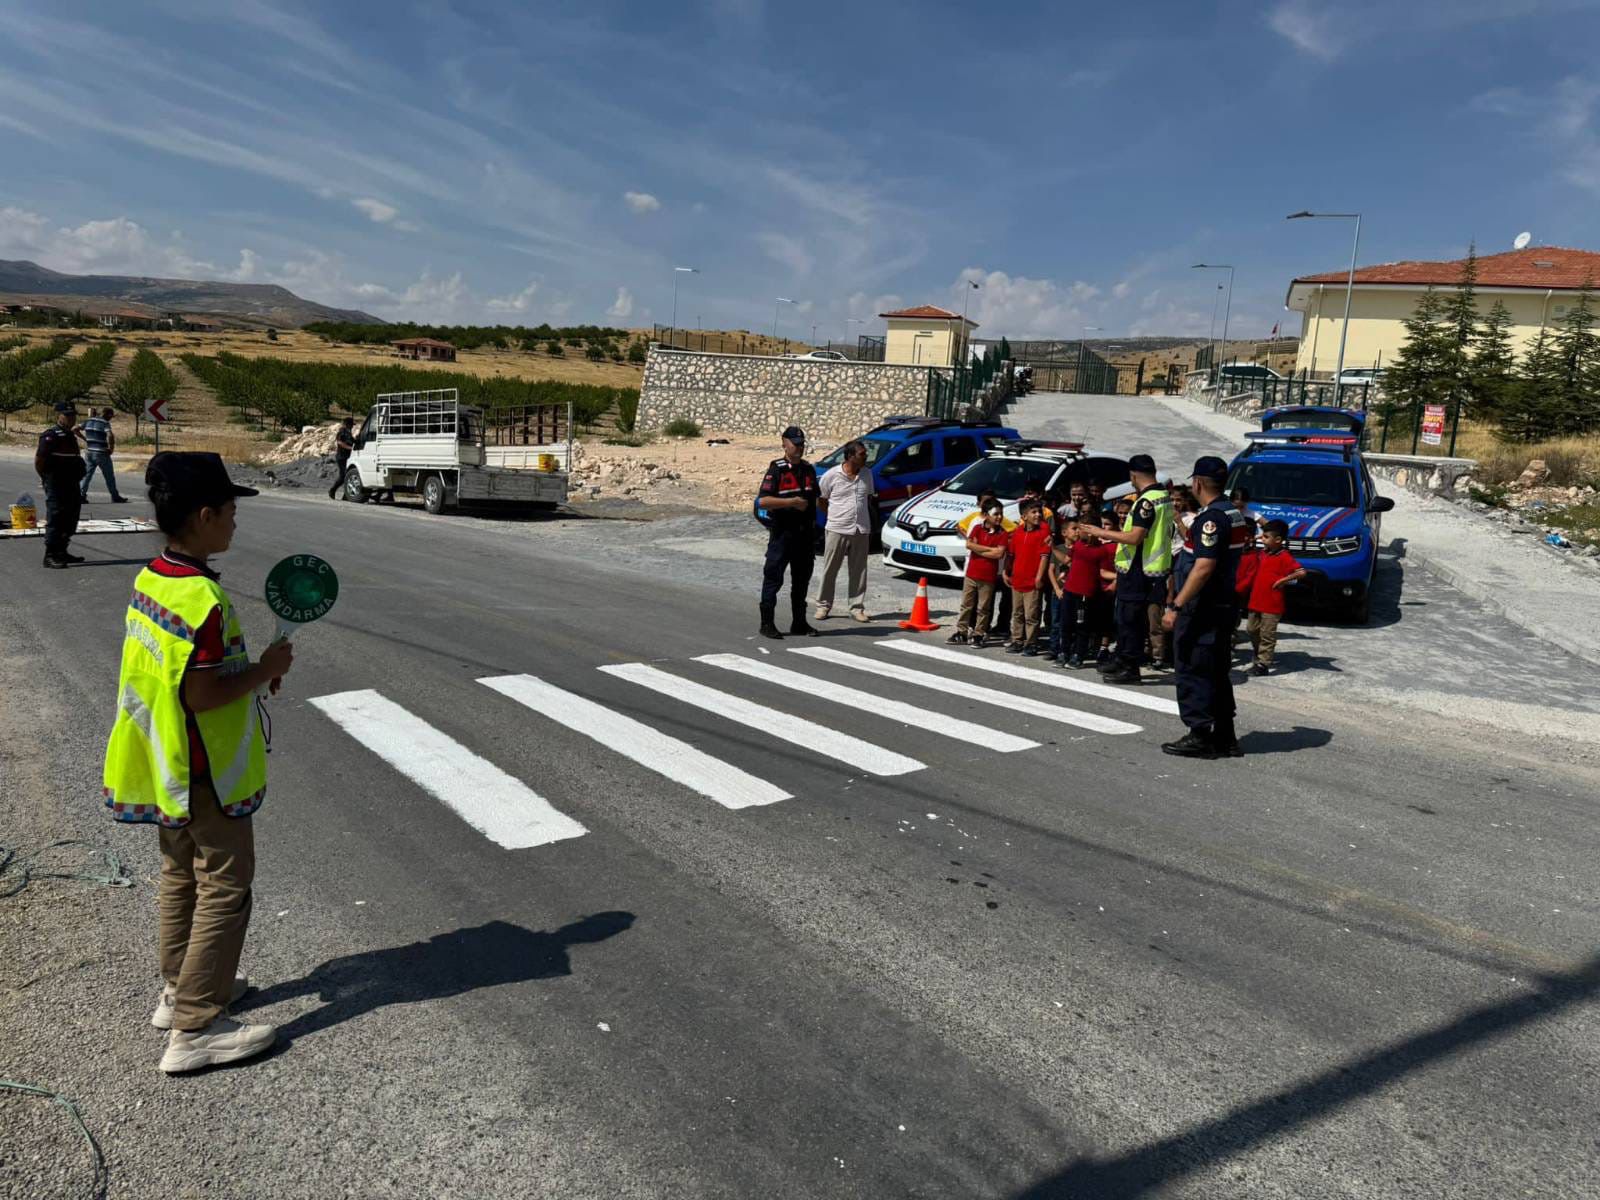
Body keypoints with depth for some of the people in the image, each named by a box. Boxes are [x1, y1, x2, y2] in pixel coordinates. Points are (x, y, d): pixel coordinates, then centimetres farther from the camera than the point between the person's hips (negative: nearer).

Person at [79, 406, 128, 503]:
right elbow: (110, 436, -27)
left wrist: (85, 439, 14)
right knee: (109, 476, 5)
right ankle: (115, 497, 12)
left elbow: (75, 430, 11)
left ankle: (82, 495, 5)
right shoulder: (105, 423, -11)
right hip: (101, 453, -6)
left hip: (89, 452, 6)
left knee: (87, 474, 11)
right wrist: (111, 448, -14)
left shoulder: (89, 421, 10)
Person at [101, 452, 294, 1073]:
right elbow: (203, 695, -27)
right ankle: (196, 1028, 7)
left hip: (169, 769, 10)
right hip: (210, 774, -10)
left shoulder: (149, 580, 3)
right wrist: (265, 668, -14)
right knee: (224, 888, 1)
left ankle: (180, 987, 38)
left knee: (181, 875, 22)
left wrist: (250, 670, 6)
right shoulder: (201, 596, -27)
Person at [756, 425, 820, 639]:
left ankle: (799, 623, 20)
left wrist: (814, 527, 17)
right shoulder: (776, 469, -7)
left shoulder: (809, 469, 13)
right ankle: (767, 623, 3)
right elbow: (763, 500, -17)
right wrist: (792, 502, -20)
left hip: (805, 532, 6)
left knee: (802, 579, 11)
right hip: (782, 531, -6)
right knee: (773, 578, -3)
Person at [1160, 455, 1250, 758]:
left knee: (1194, 672, -1)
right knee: (1217, 673, 15)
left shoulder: (1211, 517, -17)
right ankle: (1224, 738, 21)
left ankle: (1201, 736, 3)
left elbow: (1204, 567, -25)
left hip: (1203, 609, -10)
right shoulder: (1234, 514, 13)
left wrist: (1175, 606, -25)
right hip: (1224, 605, 10)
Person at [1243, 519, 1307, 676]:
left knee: (1267, 635, -3)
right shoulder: (1262, 554, 9)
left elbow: (1301, 572, -22)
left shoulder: (1284, 557, -13)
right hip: (1256, 601, 8)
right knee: (1252, 630, 16)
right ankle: (1259, 654, 35)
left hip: (1272, 605, -8)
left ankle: (1263, 664, 1)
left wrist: (1283, 580, -19)